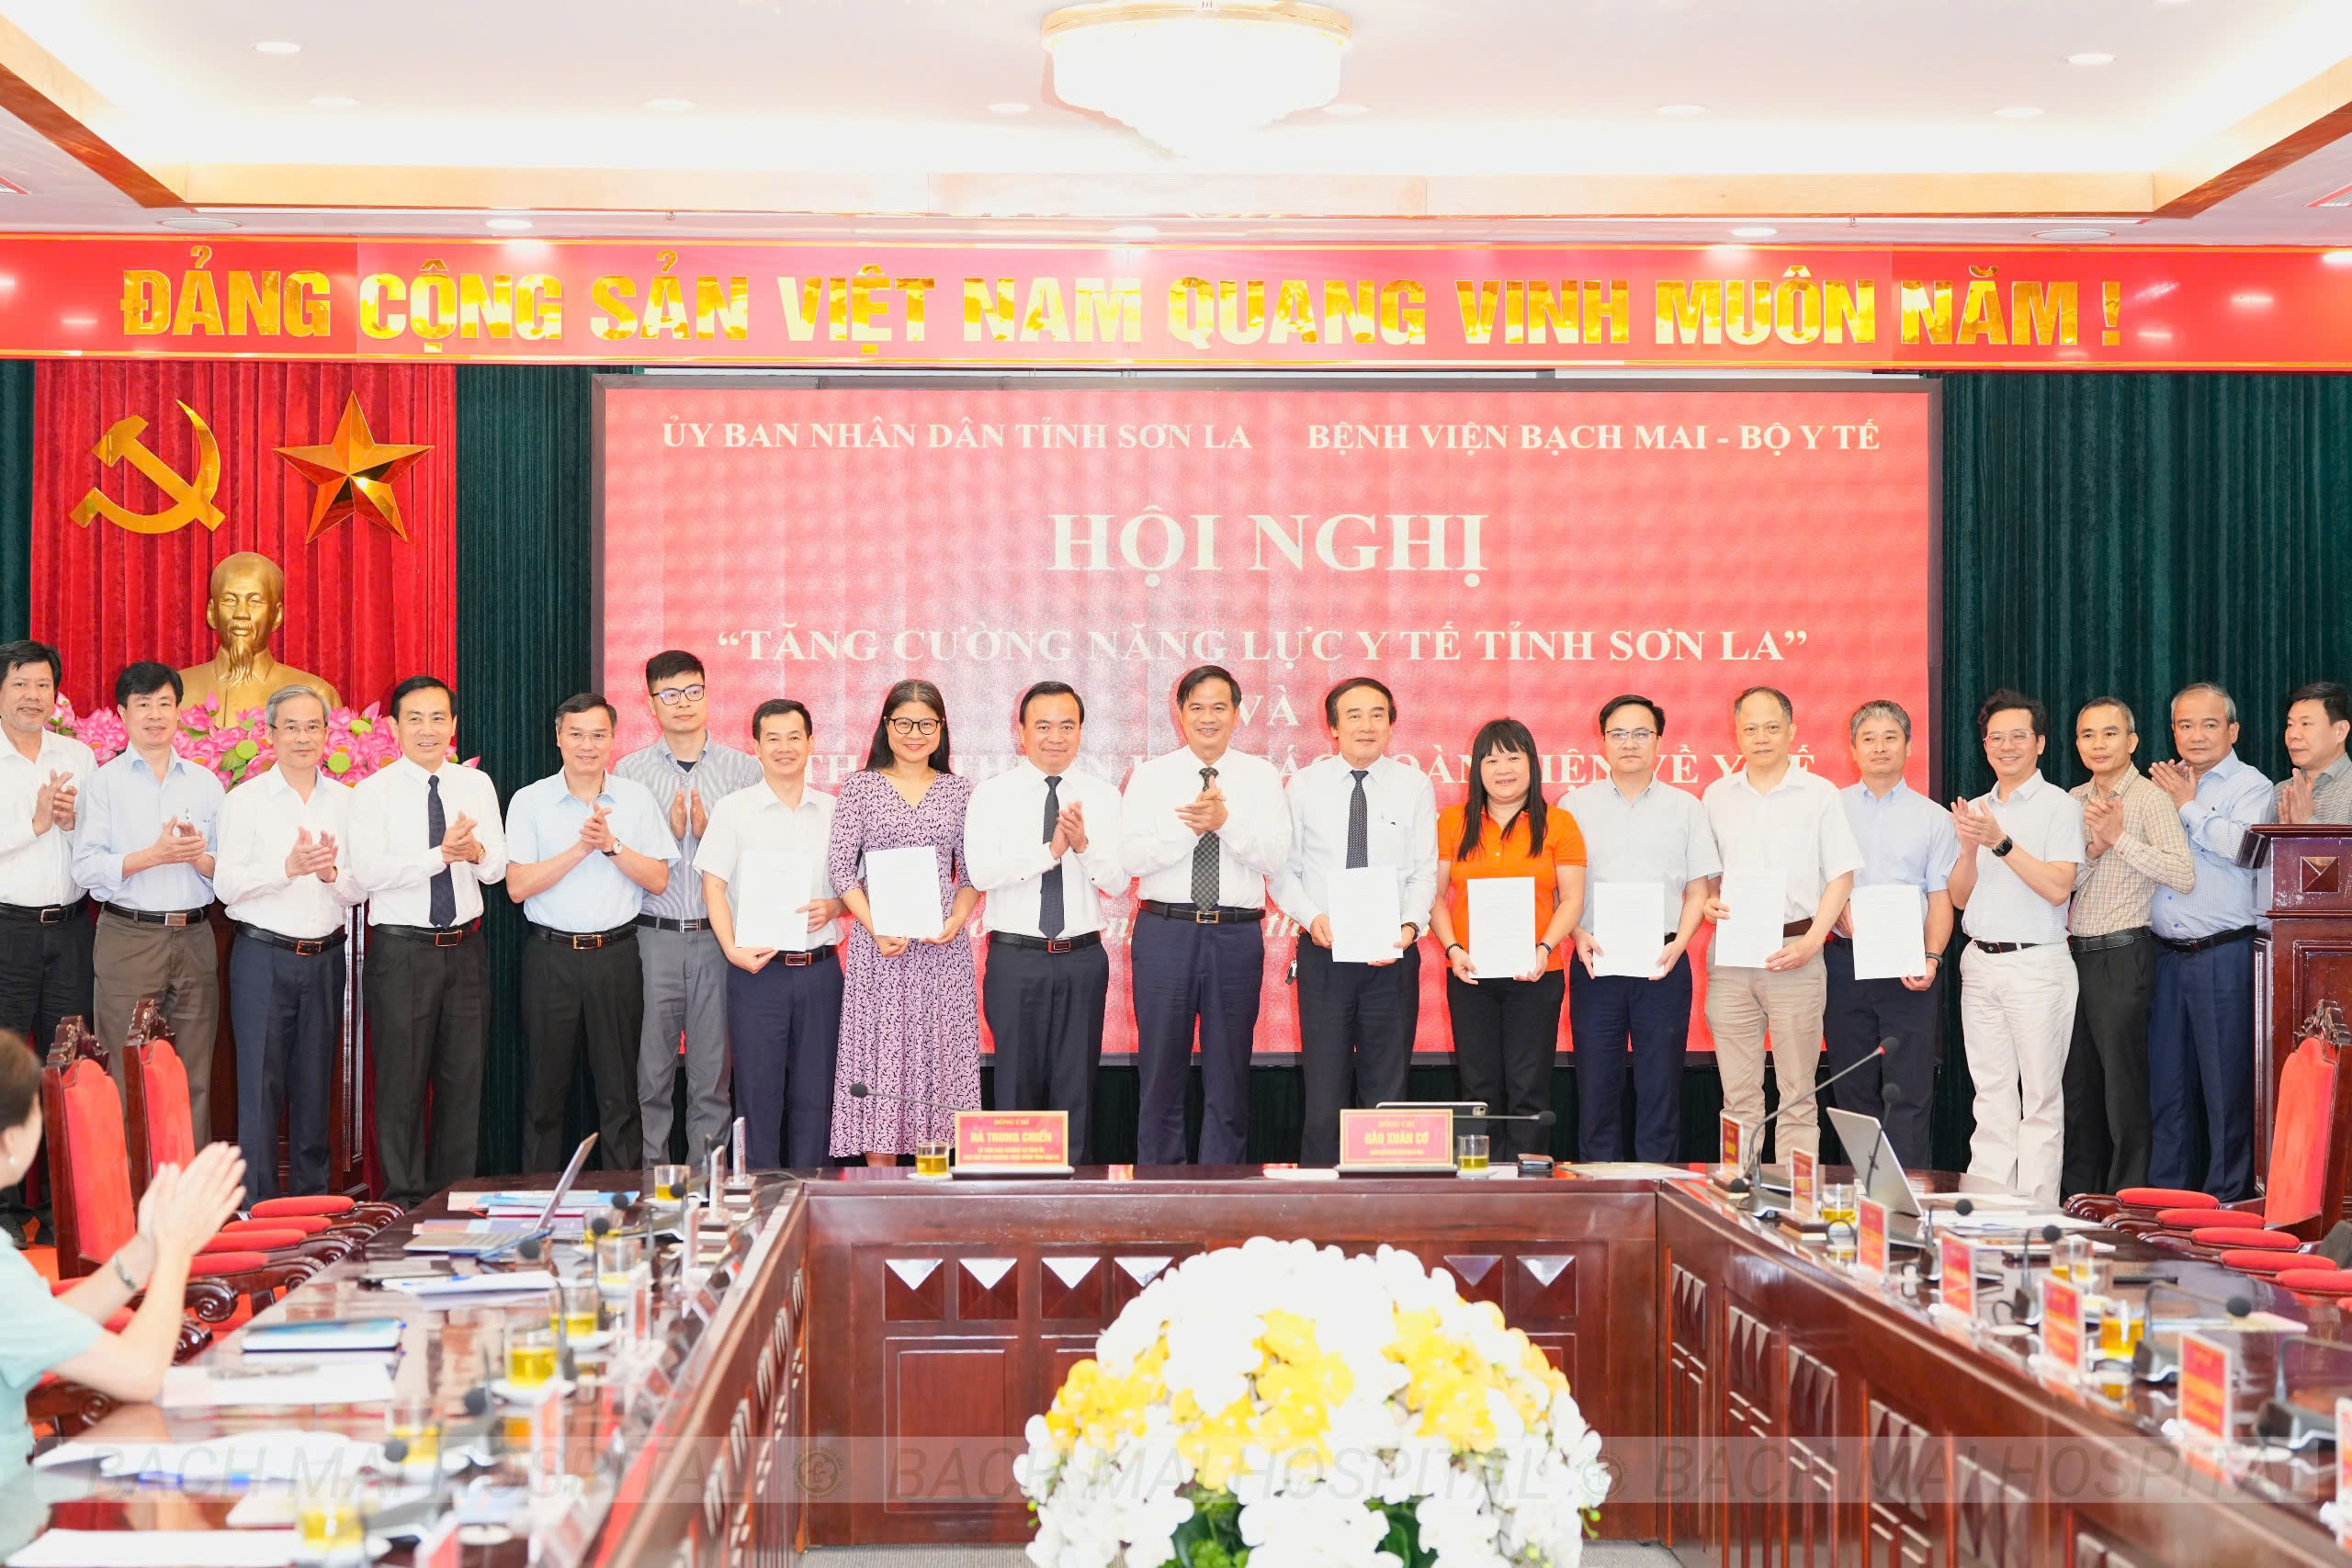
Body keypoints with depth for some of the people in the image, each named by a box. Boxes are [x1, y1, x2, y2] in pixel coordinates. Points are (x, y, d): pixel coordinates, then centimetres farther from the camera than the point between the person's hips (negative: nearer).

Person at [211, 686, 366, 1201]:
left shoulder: (345, 801, 8)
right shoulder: (245, 800, 0)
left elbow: (360, 889, 5)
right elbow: (226, 884, -8)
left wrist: (331, 872, -16)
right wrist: (289, 867, -21)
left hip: (325, 959, 3)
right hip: (263, 956, -3)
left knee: (316, 1085, 9)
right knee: (260, 1085, -4)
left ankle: (312, 1200, 17)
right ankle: (257, 1203, 0)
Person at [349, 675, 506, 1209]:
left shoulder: (476, 785, 8)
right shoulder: (374, 792, -4)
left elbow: (496, 868, 0)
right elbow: (369, 870, -18)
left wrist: (475, 851, -23)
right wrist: (441, 855, -27)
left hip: (465, 948, 4)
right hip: (401, 949, -4)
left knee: (464, 1079, 10)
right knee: (402, 1080, 1)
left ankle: (455, 1197, 21)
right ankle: (406, 1200, 10)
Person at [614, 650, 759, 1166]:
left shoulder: (743, 770, 6)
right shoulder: (629, 771, 7)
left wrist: (709, 833, -12)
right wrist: (671, 832, -11)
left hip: (720, 935, 0)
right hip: (653, 935, 0)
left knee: (714, 1070, 3)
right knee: (651, 1069, 3)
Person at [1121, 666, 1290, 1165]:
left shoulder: (1261, 777, 6)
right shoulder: (1150, 776, 5)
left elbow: (1275, 857, -6)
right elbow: (1133, 856, -6)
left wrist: (1225, 822, -20)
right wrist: (1191, 826, -18)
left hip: (1237, 936, 0)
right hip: (1165, 932, 0)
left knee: (1230, 1076, 6)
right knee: (1161, 1070, 5)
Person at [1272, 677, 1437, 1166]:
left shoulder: (1413, 786, 4)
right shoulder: (1304, 786, 5)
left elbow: (1425, 872, 1)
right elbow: (1283, 868, 4)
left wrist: (1411, 926, -16)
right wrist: (1312, 917, -13)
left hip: (1392, 957, 0)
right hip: (1323, 954, 0)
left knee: (1387, 1092, 5)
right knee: (1325, 1093, -1)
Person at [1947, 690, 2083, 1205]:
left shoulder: (2060, 807, -3)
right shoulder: (1975, 810, 14)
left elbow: (2058, 888, -14)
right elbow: (1960, 898, 10)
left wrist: (2001, 843, -19)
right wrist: (1969, 850, -8)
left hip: (2037, 964, -5)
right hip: (1980, 964, 5)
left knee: (2040, 1095, -3)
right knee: (1991, 1094, 7)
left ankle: (2037, 1209, -1)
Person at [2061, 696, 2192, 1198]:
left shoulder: (2149, 799, -7)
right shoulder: (2072, 802, 13)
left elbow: (2184, 875, -18)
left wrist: (2120, 837, -19)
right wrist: (2092, 849, -10)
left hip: (2122, 957, -7)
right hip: (2073, 954, 7)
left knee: (2123, 1086, -2)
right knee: (2077, 1086, 12)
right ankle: (2077, 1199, 21)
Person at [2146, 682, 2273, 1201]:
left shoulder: (2251, 786, -1)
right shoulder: (2164, 786, 16)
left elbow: (2247, 846, -20)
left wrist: (2188, 807, -10)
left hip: (2223, 957, -6)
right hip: (2166, 956, 6)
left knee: (2226, 1084, -3)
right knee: (2167, 1082, 10)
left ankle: (2227, 1203, 4)